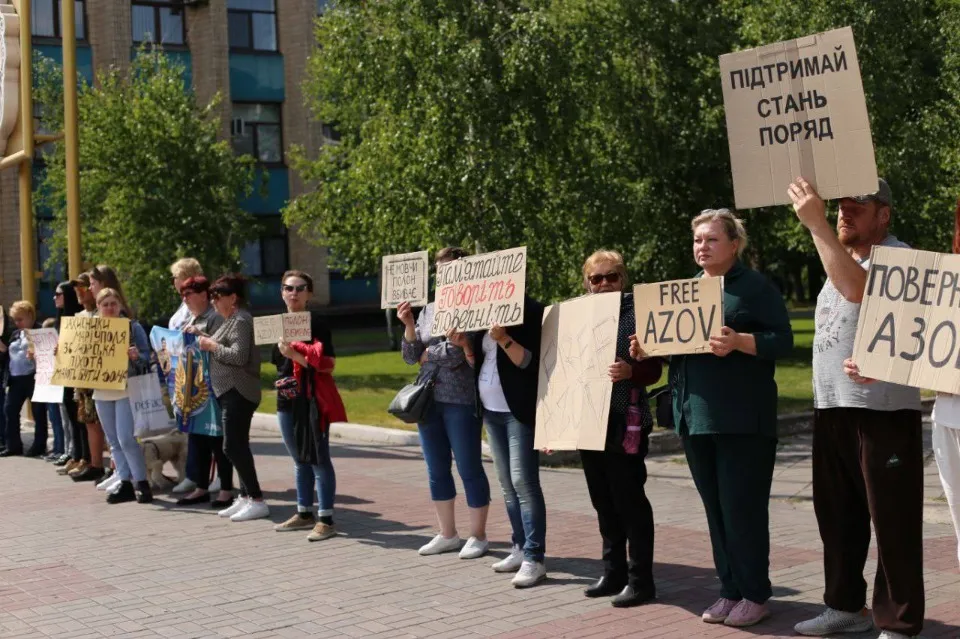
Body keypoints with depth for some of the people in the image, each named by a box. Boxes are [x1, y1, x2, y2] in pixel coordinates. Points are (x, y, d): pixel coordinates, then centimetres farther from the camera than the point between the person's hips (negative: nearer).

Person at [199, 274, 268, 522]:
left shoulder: (241, 320, -13)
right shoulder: (232, 320, 18)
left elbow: (239, 356, -23)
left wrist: (213, 346, -14)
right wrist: (211, 343, 7)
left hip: (238, 393, -11)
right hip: (230, 391, 11)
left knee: (233, 446, -11)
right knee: (237, 446, 12)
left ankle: (257, 501, -8)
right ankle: (245, 497, 18)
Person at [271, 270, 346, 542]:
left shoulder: (315, 322, -9)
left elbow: (326, 364, -16)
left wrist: (295, 355, -23)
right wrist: (282, 380, 13)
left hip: (312, 399, -8)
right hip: (287, 399, 8)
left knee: (318, 459, -4)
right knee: (299, 459, 15)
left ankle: (326, 520, 0)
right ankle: (304, 513, 25)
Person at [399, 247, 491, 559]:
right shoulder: (428, 309, 11)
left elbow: (455, 355, -18)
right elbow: (411, 357, 10)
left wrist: (427, 353, -2)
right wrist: (409, 326, -6)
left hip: (461, 401, -7)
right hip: (428, 400, 7)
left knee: (469, 469, 1)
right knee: (437, 470, 12)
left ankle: (478, 536, 13)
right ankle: (448, 534, 24)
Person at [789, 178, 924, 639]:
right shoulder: (841, 257, 19)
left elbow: (858, 288, -31)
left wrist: (817, 225, -29)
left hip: (883, 410, -9)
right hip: (831, 409, 9)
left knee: (891, 521, -3)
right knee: (837, 514, 16)